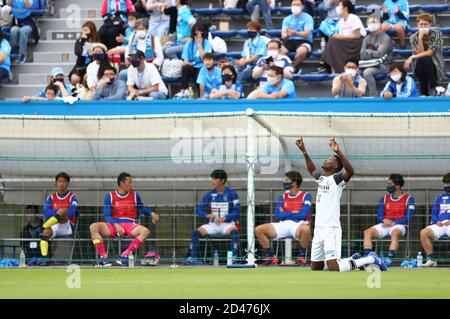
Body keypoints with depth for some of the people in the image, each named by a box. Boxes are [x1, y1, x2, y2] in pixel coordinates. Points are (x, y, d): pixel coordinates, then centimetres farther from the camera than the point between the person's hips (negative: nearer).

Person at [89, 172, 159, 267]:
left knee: (145, 231, -31)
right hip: (113, 225, -1)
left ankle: (124, 255, -32)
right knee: (93, 227, -29)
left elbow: (142, 209, 30)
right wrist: (116, 225, -19)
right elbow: (106, 215, -1)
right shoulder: (110, 196, 6)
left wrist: (152, 214, 10)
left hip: (130, 225, 1)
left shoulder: (135, 196, 13)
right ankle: (104, 257, -36)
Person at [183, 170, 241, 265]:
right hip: (213, 224, 3)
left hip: (227, 224, -3)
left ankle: (234, 257, -42)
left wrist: (224, 218, -23)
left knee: (234, 231, -37)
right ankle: (192, 258, -24)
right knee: (196, 232, -21)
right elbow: (199, 210, 5)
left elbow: (237, 213, -8)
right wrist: (207, 215, -17)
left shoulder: (232, 194, -3)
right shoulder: (209, 195, 7)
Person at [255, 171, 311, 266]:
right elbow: (277, 215, 5)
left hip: (298, 225, -5)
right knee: (259, 229, -12)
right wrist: (293, 213, -2)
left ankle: (301, 255, -18)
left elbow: (303, 214, -10)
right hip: (283, 225, 5)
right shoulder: (283, 196, 17)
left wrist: (285, 213, 0)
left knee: (306, 229, -42)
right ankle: (270, 256, 0)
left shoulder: (305, 195, 3)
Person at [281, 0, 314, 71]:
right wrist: (287, 34, -29)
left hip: (304, 41, -3)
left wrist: (295, 33, -37)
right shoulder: (287, 19, 9)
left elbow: (306, 34, -16)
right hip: (290, 41, 3)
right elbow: (283, 36, -2)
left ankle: (293, 67, -15)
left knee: (302, 51, -40)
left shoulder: (308, 18, -2)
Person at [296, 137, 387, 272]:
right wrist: (304, 152, 33)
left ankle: (371, 259, 2)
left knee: (334, 268, -16)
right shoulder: (321, 177, 17)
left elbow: (350, 171, -27)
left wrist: (338, 152, -36)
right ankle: (353, 260, 28)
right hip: (318, 229, 8)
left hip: (331, 229, -8)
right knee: (315, 267, 13)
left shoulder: (337, 179, -6)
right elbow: (312, 170, 38)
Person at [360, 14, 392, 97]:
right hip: (370, 65, 6)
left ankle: (374, 95, -25)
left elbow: (379, 54, -18)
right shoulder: (367, 38, 11)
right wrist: (374, 53, -10)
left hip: (383, 66, -6)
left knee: (367, 72, -32)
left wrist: (368, 51, -3)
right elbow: (362, 55, 2)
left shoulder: (385, 38, -8)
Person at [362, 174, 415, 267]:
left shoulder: (408, 199, 4)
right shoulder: (384, 199, 18)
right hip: (385, 224, 5)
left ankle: (390, 258, -51)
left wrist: (393, 223, -15)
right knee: (368, 232, -21)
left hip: (399, 225, -5)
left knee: (395, 233, -39)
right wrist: (384, 220, -13)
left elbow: (408, 218, -6)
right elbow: (379, 216, 11)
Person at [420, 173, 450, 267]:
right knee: (424, 233, -24)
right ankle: (430, 259, -19)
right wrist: (436, 221, -1)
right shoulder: (441, 197, 25)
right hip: (440, 224, 5)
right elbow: (434, 213, 22)